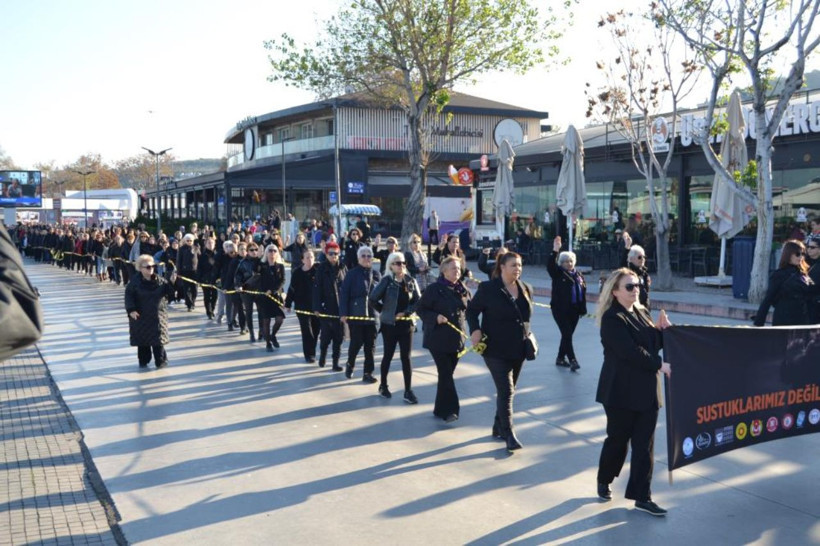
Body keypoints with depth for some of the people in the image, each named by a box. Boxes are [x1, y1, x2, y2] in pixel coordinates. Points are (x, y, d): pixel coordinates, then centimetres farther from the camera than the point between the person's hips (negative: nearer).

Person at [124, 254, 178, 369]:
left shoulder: (159, 280, -1)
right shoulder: (135, 281, -8)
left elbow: (167, 291, 3)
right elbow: (129, 295, -8)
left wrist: (171, 282, -16)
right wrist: (131, 310, -17)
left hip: (157, 315, 1)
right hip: (141, 315, -1)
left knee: (158, 338, 2)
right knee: (142, 338, 7)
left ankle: (161, 361, 12)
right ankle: (143, 361, 21)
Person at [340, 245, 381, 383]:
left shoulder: (376, 275, 8)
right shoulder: (352, 274, -3)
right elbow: (344, 294, -6)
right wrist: (343, 313, -12)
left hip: (372, 315, 3)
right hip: (355, 314, -3)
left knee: (370, 345, 4)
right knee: (356, 342, 1)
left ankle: (368, 373, 12)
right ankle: (350, 365, 29)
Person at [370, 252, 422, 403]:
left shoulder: (411, 281, 1)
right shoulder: (386, 281, -9)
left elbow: (418, 301, 2)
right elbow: (373, 300, -13)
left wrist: (406, 312, -9)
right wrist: (385, 311, -4)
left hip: (406, 324, 3)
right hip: (389, 324, -2)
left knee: (406, 357, 2)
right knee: (388, 355, 10)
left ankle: (408, 391, 6)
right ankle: (383, 385, 27)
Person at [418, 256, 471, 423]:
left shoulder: (463, 290, 6)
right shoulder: (434, 289, -9)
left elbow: (470, 308, 19)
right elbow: (421, 309, -7)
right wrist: (435, 317, -21)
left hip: (457, 339, 5)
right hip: (438, 339, -5)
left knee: (447, 374, 12)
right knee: (446, 374, -10)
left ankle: (441, 409, 23)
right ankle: (449, 409, -6)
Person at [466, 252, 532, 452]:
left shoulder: (526, 289, 7)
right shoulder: (488, 288, -9)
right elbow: (472, 310, -4)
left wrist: (528, 338, 8)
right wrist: (475, 330, -19)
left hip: (518, 350, 6)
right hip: (496, 349, -6)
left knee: (508, 391, 15)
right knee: (506, 391, -10)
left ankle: (498, 427, 31)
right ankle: (509, 435, -6)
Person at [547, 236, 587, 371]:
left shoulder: (578, 274, 10)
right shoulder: (557, 273, -3)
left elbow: (583, 292, 10)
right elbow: (550, 265, -24)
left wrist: (583, 309, 7)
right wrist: (555, 251, -35)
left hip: (574, 310, 5)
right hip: (560, 309, -5)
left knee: (567, 335, 11)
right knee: (567, 334, -9)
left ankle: (561, 358, 24)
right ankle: (572, 360, -9)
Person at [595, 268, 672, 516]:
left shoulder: (642, 312, 11)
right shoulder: (612, 318, -14)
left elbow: (653, 344, 16)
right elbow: (630, 351, -23)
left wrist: (662, 330, -3)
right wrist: (659, 365, -19)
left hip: (646, 389, 7)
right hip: (621, 391, -7)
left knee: (644, 444, 5)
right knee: (618, 439, 9)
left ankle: (641, 496, 12)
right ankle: (604, 481, 33)